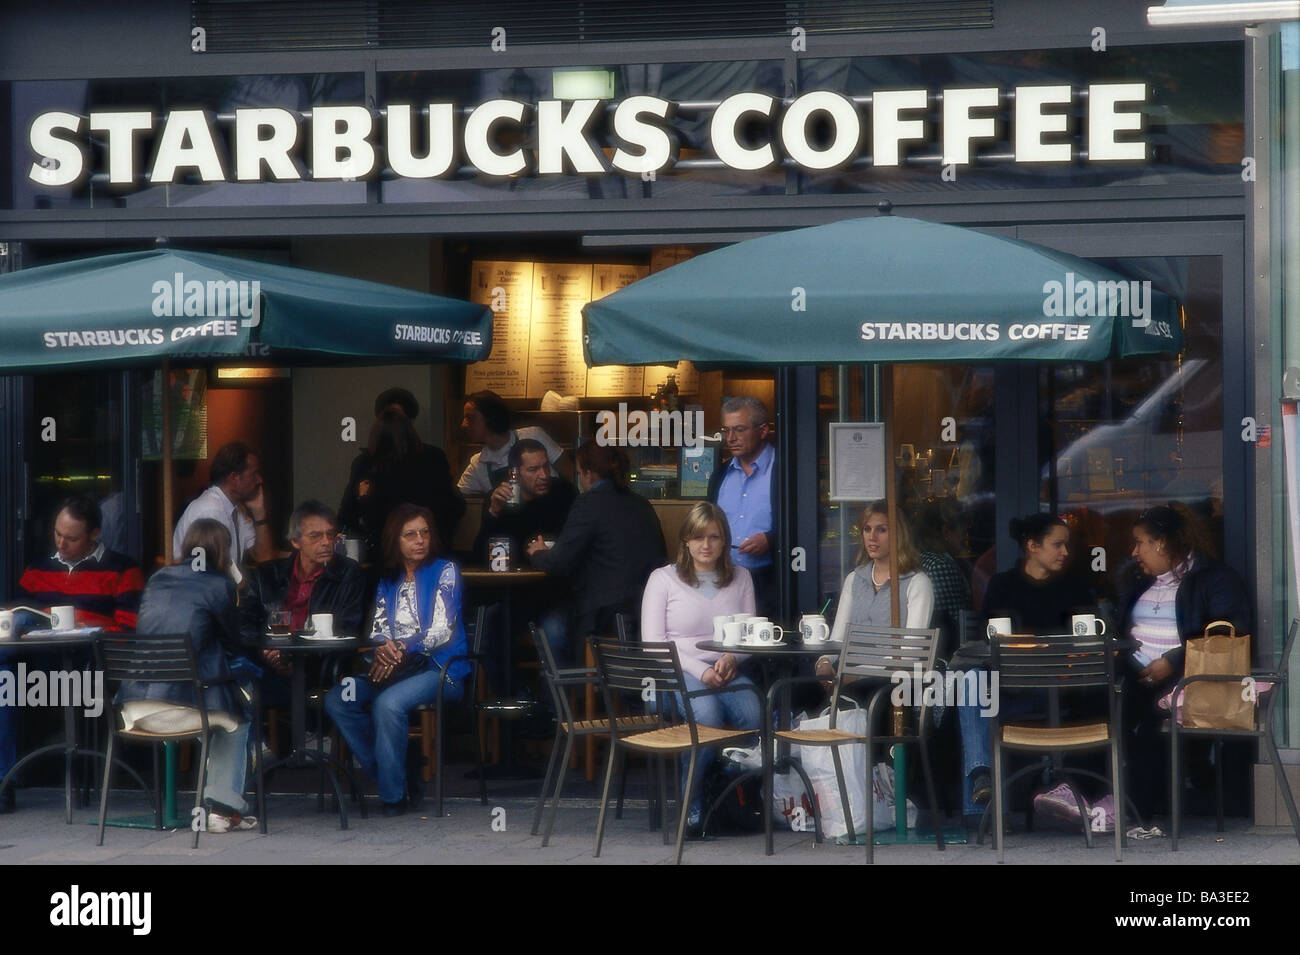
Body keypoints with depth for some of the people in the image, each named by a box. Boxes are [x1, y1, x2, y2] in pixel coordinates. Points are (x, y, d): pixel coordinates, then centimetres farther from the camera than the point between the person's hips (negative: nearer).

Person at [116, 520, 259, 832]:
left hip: (135, 710, 6)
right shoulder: (218, 585, -2)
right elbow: (235, 645, 6)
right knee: (238, 716, 27)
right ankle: (223, 807, 19)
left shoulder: (157, 580, 14)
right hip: (181, 708, -6)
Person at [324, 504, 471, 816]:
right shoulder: (388, 580, 17)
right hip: (394, 670, 6)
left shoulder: (445, 571, 1)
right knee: (337, 700, -16)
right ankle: (389, 776, -8)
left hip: (441, 670, -6)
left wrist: (402, 650, -18)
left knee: (387, 703, -34)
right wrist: (383, 650, -14)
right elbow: (378, 629, 10)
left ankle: (395, 795, -21)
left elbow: (443, 631, -8)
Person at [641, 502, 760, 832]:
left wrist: (732, 658, -8)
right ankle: (691, 805, -23)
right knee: (707, 713, -36)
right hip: (677, 674, -3)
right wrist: (700, 670, -14)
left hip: (727, 673, 3)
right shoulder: (664, 579, 7)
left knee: (752, 712, -31)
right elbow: (653, 643, -2)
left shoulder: (740, 578, 18)